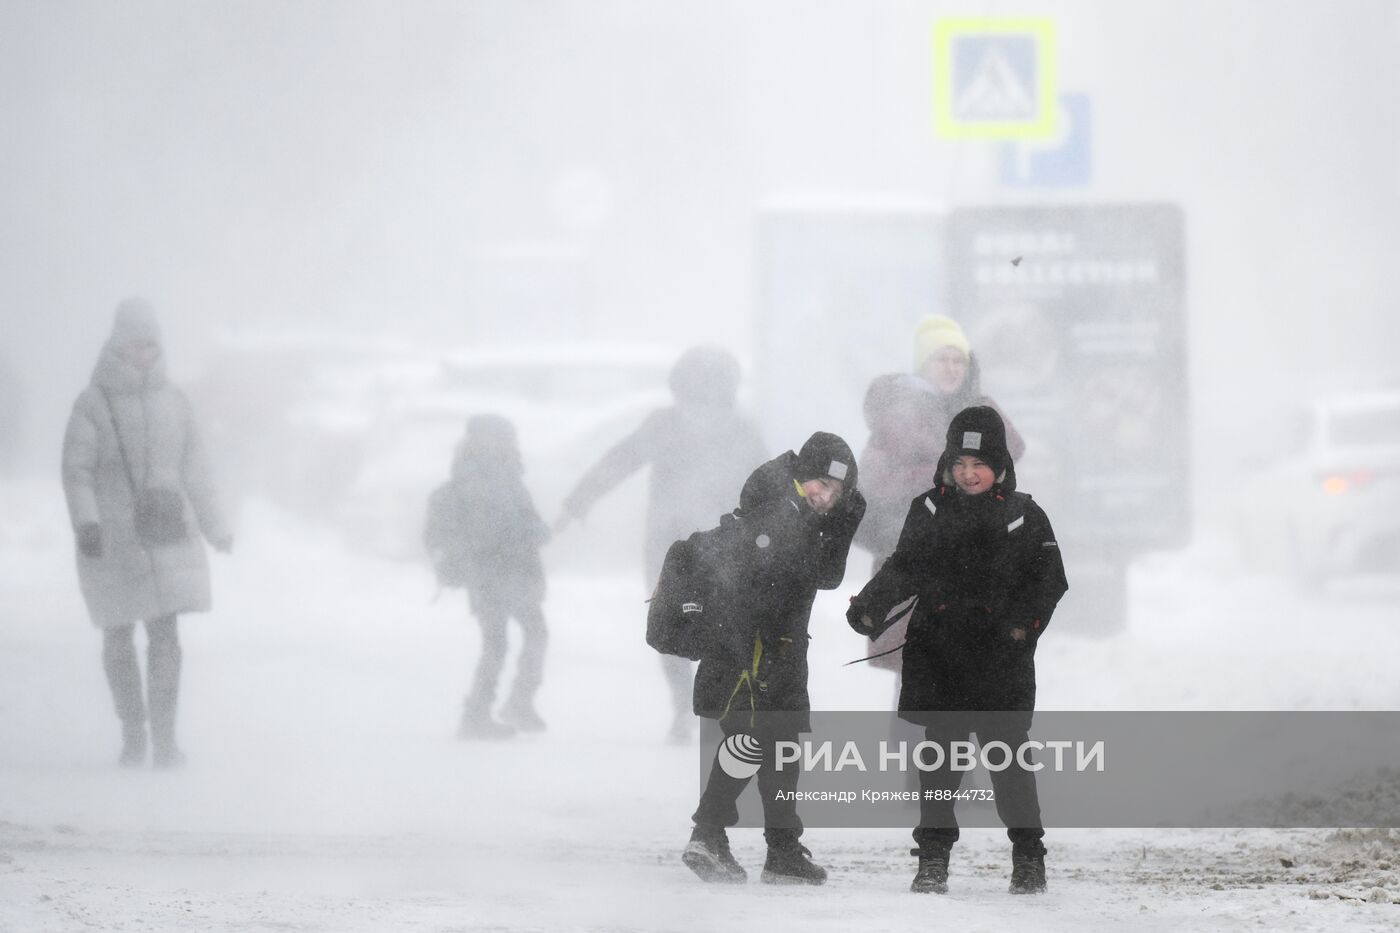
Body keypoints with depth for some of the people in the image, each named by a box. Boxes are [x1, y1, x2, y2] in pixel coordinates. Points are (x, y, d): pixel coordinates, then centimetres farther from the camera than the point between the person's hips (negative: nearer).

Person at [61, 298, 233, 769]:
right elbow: (76, 471, -11)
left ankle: (165, 739, -13)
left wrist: (215, 527, 17)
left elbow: (193, 469, 13)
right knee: (118, 637, 8)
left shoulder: (173, 401, 5)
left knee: (165, 633, -11)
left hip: (165, 533, 2)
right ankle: (132, 731, 24)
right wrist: (85, 522, -26)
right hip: (111, 537, -2)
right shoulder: (92, 403, -6)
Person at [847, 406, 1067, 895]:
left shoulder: (1023, 516, 4)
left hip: (1000, 658, -2)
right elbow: (903, 569, 12)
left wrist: (1026, 621, -12)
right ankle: (933, 856, 9)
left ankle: (1028, 858, 4)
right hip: (938, 657, 2)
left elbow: (1049, 578, 4)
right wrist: (869, 605, -4)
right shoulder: (929, 511, 9)